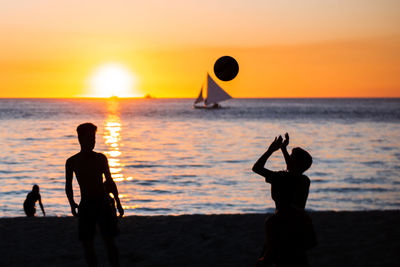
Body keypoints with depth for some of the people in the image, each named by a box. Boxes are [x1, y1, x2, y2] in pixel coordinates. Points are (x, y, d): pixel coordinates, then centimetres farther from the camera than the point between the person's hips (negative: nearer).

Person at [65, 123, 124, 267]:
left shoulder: (101, 158, 5)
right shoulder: (72, 162, 3)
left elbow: (110, 181, 13)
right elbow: (68, 186, 12)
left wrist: (118, 203, 11)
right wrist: (72, 203, 0)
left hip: (103, 203, 0)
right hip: (85, 206, 0)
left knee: (109, 240, -9)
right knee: (87, 243, -2)